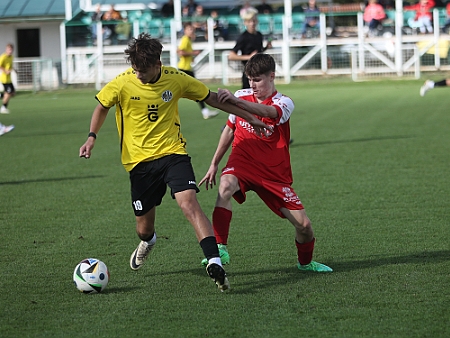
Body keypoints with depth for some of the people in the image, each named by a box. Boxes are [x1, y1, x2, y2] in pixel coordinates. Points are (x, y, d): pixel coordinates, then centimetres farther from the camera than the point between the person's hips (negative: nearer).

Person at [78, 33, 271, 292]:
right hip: (139, 161, 1)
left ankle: (215, 262, -32)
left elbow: (212, 99, 7)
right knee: (144, 228, 6)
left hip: (173, 153, -1)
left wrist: (250, 118, 11)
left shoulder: (176, 79, -7)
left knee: (189, 203, -26)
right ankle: (147, 242, 46)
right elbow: (102, 108, 11)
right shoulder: (121, 84, -9)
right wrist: (92, 138, -5)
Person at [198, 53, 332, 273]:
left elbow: (268, 112, -34)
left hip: (274, 173, -1)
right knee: (226, 185, -36)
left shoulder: (284, 103, -8)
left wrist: (235, 101, -50)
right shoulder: (242, 96, 3)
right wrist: (214, 164, 19)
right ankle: (220, 248, -38)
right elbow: (230, 130, 18)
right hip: (241, 163, 1)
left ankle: (305, 262, 28)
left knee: (304, 224, -4)